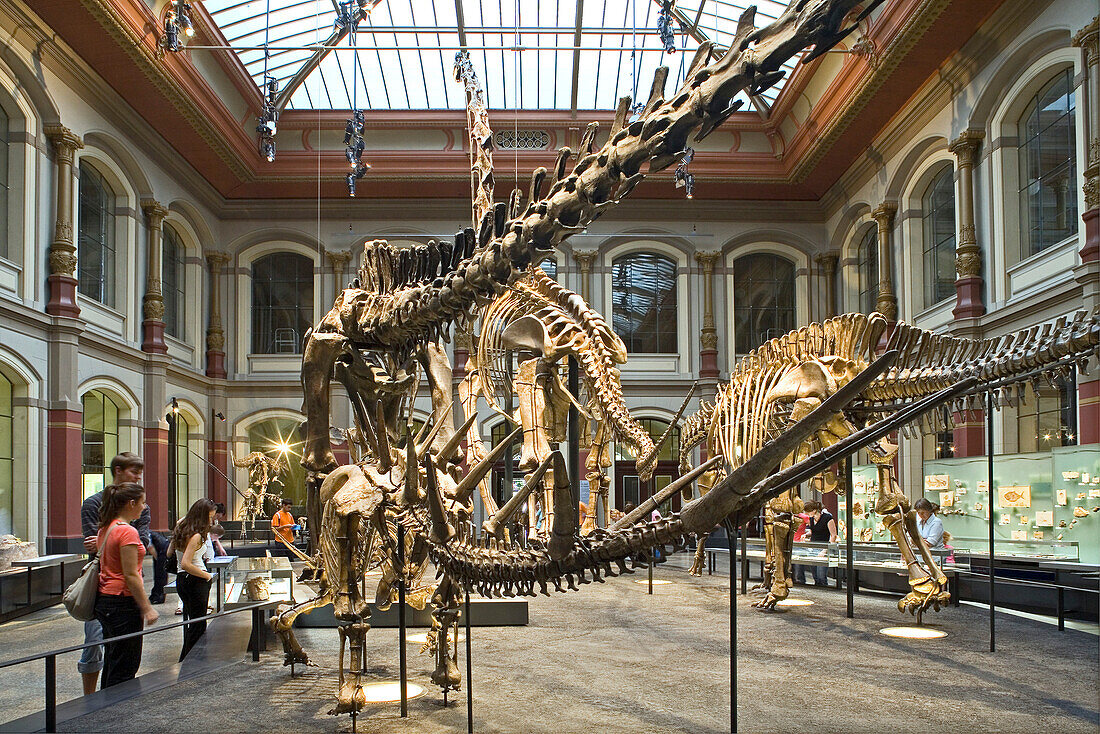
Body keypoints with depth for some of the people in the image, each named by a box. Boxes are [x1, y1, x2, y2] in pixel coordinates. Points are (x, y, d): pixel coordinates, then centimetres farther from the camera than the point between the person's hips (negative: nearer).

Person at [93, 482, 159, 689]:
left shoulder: (105, 529, 10)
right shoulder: (128, 532, -18)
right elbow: (131, 575, -20)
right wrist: (147, 608, -16)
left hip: (105, 601, 9)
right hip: (123, 603, -9)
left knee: (112, 662, 18)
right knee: (125, 666, -1)